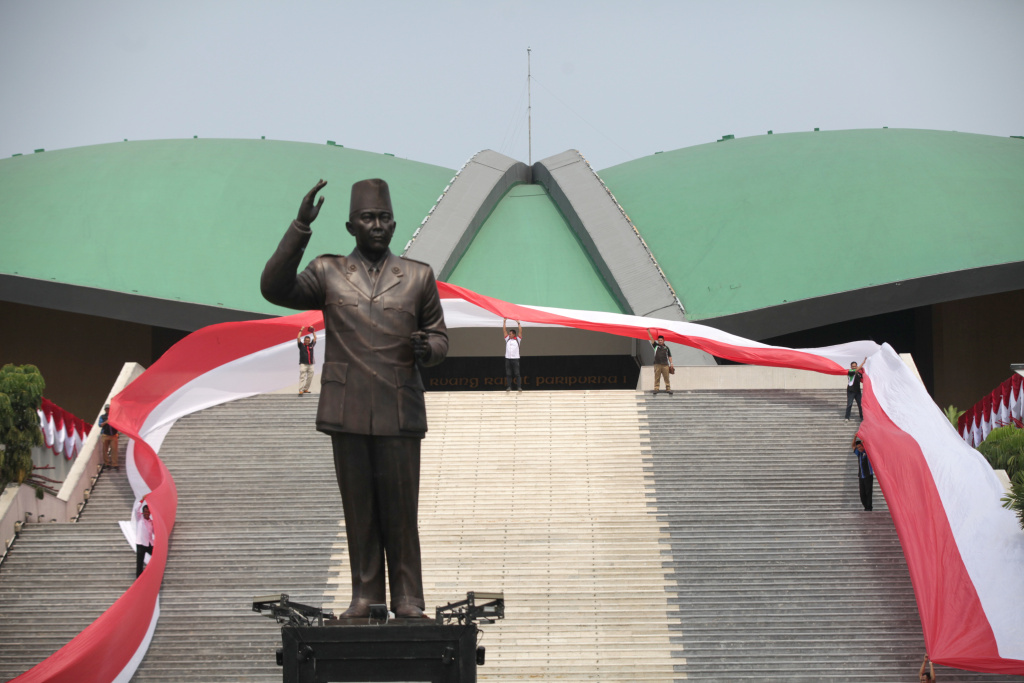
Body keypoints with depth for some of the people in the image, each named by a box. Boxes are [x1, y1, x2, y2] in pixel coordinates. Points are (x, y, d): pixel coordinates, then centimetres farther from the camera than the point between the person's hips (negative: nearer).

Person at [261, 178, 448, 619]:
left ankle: (407, 599, 7)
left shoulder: (418, 277, 10)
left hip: (400, 413, 0)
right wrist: (301, 228, -15)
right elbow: (275, 289, -8)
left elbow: (439, 336, 14)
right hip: (347, 412, 0)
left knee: (400, 510, 0)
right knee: (358, 510, 5)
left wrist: (427, 349, -12)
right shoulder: (328, 274, 7)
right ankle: (365, 596, 13)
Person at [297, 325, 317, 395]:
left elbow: (315, 338, 19)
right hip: (303, 364, -5)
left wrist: (313, 331, 16)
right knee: (302, 377, -11)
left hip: (310, 364, 5)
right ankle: (301, 390, -17)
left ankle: (306, 389, 14)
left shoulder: (311, 345, 15)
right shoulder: (301, 345, 5)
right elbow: (298, 338, -2)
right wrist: (301, 330, 3)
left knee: (310, 377, 4)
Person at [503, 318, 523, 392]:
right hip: (508, 358, 3)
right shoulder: (507, 339, 13)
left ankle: (519, 387, -5)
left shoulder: (517, 339, 6)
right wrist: (504, 322, 8)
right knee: (508, 374, 2)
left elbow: (520, 331, -2)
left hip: (515, 358, -3)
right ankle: (509, 387, 4)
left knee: (517, 374, -4)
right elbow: (504, 331, 11)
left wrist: (518, 323, -4)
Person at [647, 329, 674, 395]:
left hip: (665, 365, 0)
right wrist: (649, 332, -4)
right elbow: (651, 338, 5)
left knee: (666, 377, -1)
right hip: (657, 364, 0)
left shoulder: (666, 348, 15)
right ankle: (656, 389, 0)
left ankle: (668, 389, 2)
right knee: (657, 377, -2)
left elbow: (669, 356, 15)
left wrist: (671, 364, 6)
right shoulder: (656, 346, 13)